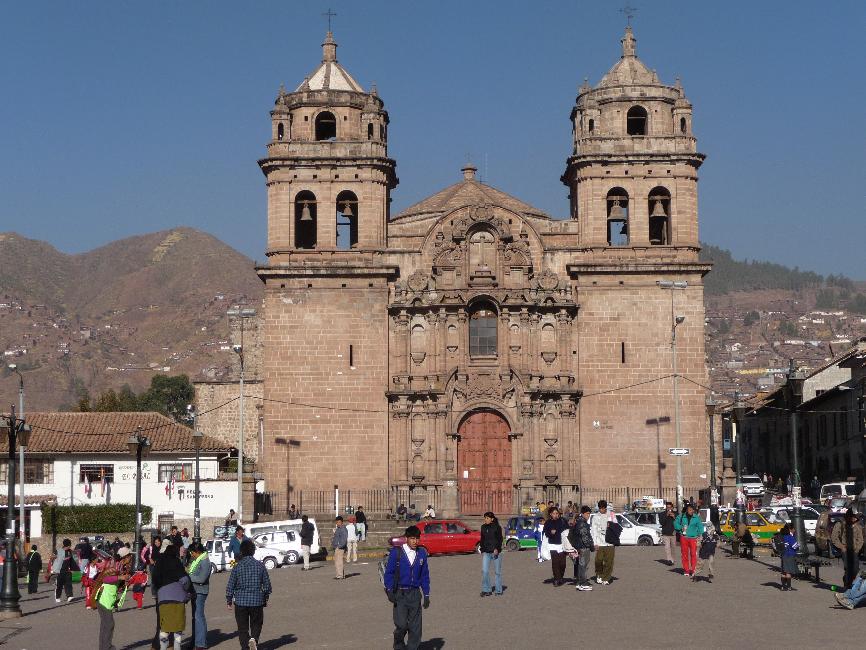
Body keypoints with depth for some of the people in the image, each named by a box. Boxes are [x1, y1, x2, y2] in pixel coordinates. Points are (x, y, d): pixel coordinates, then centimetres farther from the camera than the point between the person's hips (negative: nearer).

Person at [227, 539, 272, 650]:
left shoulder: (237, 567, -7)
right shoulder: (260, 566, -4)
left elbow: (230, 586, -4)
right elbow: (267, 584, 2)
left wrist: (229, 600, 9)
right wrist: (266, 598, 17)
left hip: (241, 601, -1)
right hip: (257, 601, 1)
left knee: (243, 628, 10)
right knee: (256, 624, 14)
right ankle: (254, 638, -12)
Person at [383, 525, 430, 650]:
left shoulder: (421, 553, 5)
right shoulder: (396, 552, -6)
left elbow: (425, 575, 10)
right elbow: (388, 572, -3)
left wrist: (426, 595, 8)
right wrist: (389, 591, -10)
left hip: (415, 594, 3)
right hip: (399, 594, -3)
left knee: (415, 627, 1)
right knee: (401, 624, -8)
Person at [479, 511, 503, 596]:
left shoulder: (497, 527, -5)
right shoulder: (483, 527, 10)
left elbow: (500, 539, -9)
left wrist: (497, 549, -22)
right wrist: (482, 551, 13)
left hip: (496, 552, -4)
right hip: (486, 552, 4)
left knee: (497, 572, 4)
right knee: (484, 571, -7)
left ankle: (498, 590, 13)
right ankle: (486, 590, 0)